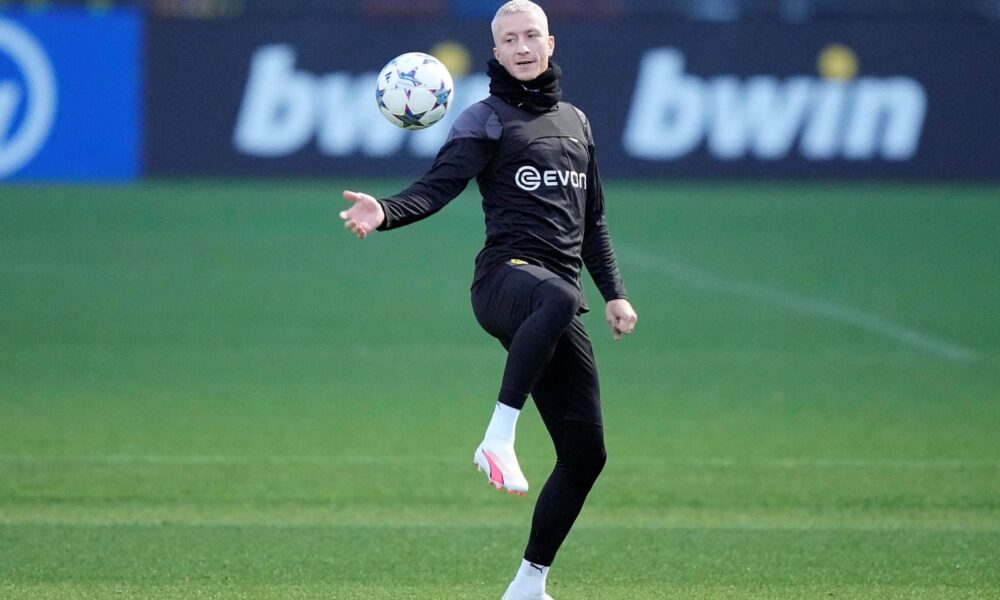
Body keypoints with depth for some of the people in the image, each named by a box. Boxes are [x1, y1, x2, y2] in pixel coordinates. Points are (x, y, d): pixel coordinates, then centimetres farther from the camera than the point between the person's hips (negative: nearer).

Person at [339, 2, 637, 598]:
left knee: (585, 455, 2)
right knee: (558, 299, -45)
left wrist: (615, 293, 23)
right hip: (506, 275, -6)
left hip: (562, 297, 6)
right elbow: (438, 186, -10)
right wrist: (385, 212, -30)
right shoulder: (486, 119, 5)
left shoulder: (575, 121, 24)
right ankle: (499, 436, -45)